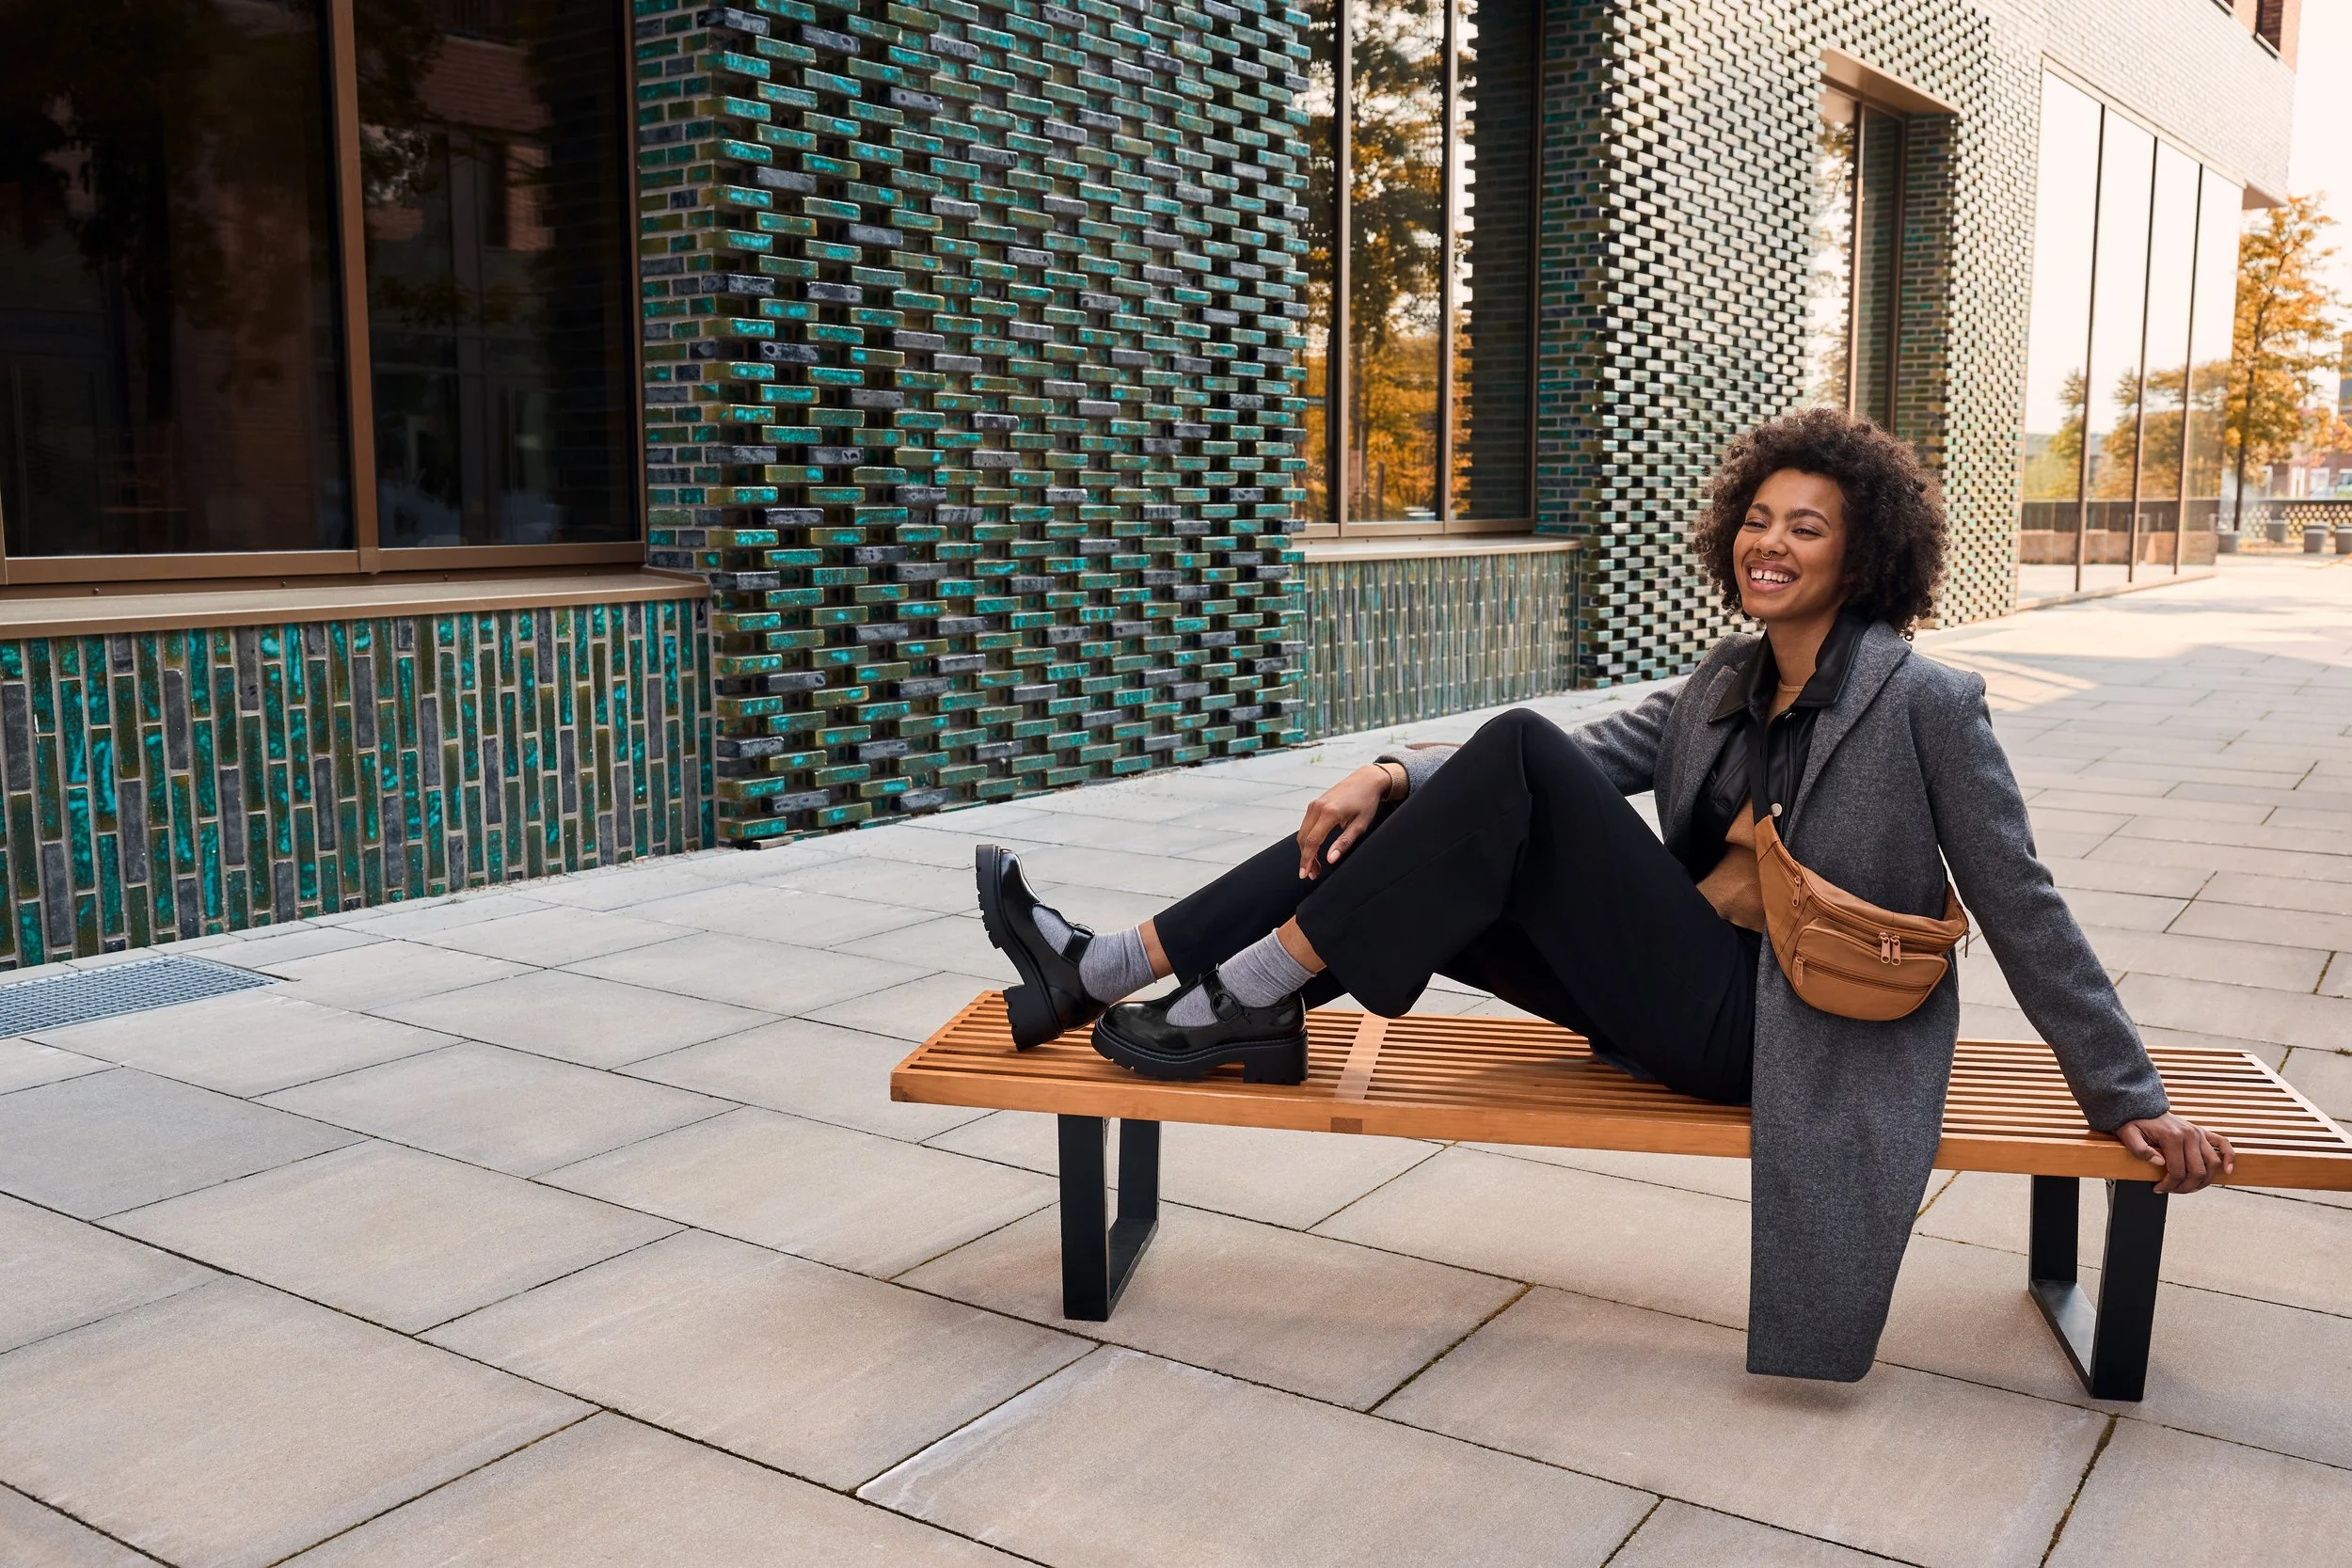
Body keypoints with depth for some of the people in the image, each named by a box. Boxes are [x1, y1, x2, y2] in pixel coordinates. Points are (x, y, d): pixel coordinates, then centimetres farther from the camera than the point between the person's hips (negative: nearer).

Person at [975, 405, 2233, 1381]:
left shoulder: (1926, 704, -9)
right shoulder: (1725, 686, 12)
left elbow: (2022, 908, -6)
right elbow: (1579, 755, 7)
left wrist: (2130, 1099, -3)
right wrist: (1395, 776, -9)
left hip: (1763, 1030, -7)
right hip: (1679, 1002, 7)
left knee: (1516, 761, -22)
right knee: (1408, 859, -8)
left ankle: (1250, 996, -17)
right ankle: (1095, 974, -3)